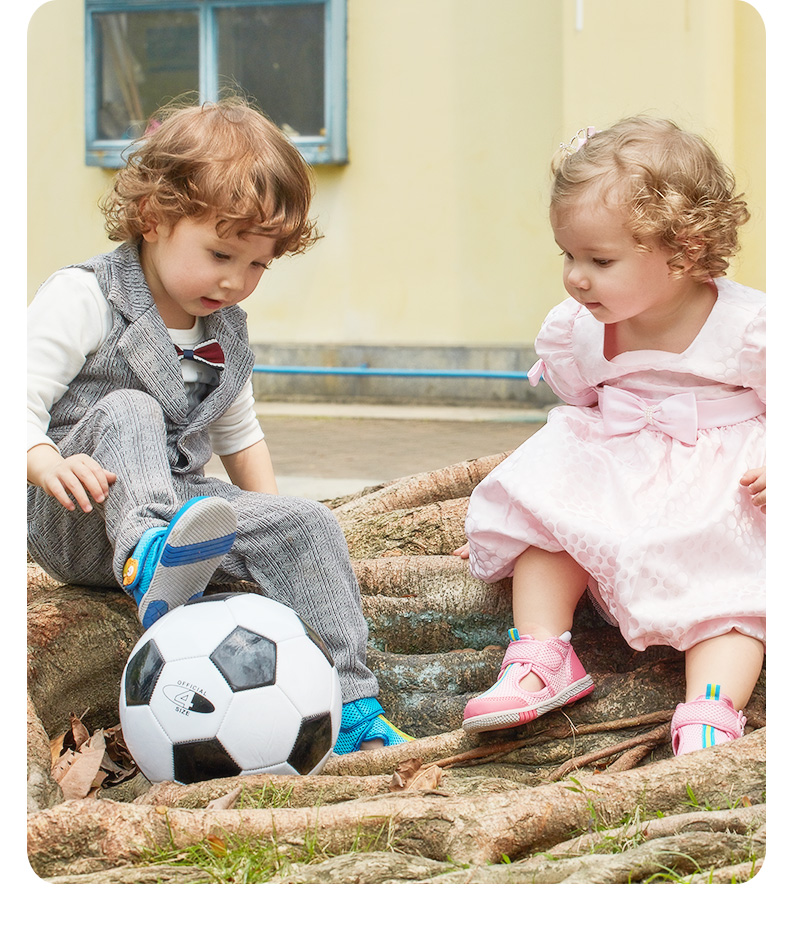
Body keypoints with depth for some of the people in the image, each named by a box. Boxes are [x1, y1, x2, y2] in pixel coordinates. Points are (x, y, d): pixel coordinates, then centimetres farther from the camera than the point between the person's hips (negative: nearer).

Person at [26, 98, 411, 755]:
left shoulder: (227, 332, 13)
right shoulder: (81, 300, -9)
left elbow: (239, 435, 27)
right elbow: (22, 404, -16)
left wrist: (271, 514, 16)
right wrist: (51, 466, -36)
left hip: (178, 501, 6)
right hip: (80, 526, -6)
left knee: (307, 525, -15)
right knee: (126, 411, -32)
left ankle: (350, 706, -17)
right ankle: (149, 556, -58)